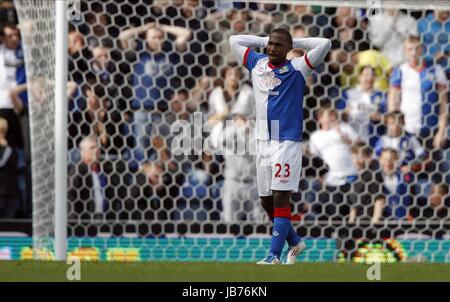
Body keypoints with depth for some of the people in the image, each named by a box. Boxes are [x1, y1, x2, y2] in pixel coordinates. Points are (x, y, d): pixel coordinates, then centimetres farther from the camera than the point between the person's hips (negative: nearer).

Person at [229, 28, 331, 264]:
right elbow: (235, 40, 24)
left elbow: (324, 44, -8)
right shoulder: (257, 63, 12)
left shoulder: (296, 69, -1)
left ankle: (274, 255, -13)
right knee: (266, 201, 9)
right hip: (263, 141, 6)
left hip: (287, 142, -6)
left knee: (280, 197, -11)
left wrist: (296, 43, 3)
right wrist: (263, 41, 17)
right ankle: (294, 242, 28)